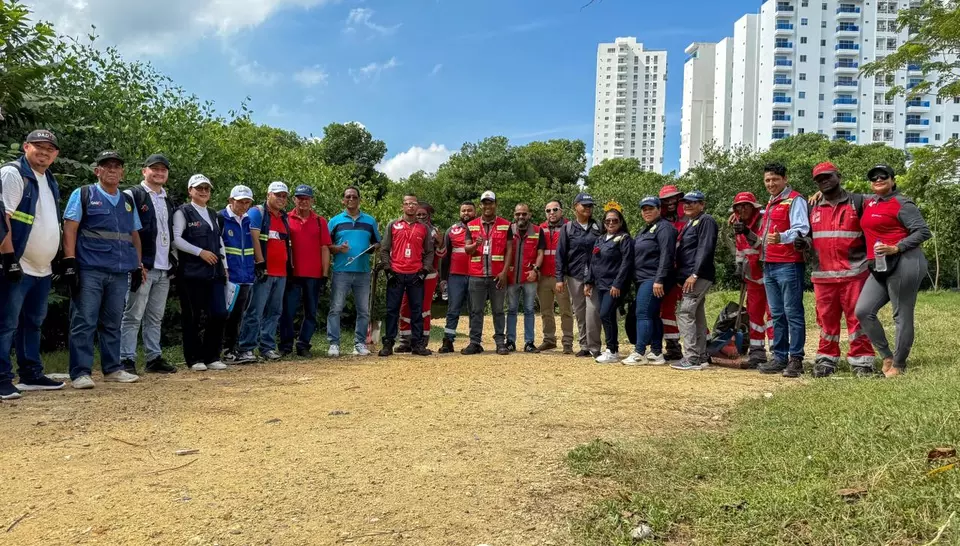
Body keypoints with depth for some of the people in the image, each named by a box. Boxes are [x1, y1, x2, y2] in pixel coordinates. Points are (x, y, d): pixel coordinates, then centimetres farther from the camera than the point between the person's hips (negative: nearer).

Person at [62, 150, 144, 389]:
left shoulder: (128, 201, 18)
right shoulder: (83, 195, 3)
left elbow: (134, 235, 21)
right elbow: (70, 229, -4)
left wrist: (138, 266, 15)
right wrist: (70, 263, -12)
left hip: (121, 272, 5)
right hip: (89, 270, -5)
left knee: (113, 323, 11)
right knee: (84, 322, -6)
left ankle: (113, 369, 18)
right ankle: (80, 373, -3)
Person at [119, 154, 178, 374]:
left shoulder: (168, 202, 21)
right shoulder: (132, 195, -3)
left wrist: (173, 259, 17)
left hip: (164, 269, 7)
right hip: (141, 266, -7)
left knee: (155, 317, 12)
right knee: (133, 315, -6)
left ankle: (154, 358, 17)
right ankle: (127, 360, -1)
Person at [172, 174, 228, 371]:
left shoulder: (212, 214, 20)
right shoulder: (183, 212, -1)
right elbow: (176, 239, -11)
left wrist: (223, 264, 14)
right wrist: (200, 252, -15)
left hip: (215, 272, 6)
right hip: (191, 272, -6)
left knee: (219, 314, 0)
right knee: (193, 317, 0)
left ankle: (212, 357, 12)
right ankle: (194, 359, 10)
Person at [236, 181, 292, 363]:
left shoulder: (285, 218, 20)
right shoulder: (257, 212, -2)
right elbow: (254, 238, -11)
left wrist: (289, 266, 17)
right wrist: (260, 263, -16)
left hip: (281, 273, 7)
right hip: (263, 272, -7)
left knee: (275, 312, 9)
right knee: (255, 311, -9)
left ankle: (268, 346, 15)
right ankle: (246, 349, -6)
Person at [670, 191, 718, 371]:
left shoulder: (706, 221, -7)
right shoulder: (688, 224, 22)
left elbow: (705, 249, -17)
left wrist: (694, 274, -23)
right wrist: (681, 277, 13)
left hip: (699, 276, -10)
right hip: (690, 277, 10)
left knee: (684, 313, -15)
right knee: (698, 316, 10)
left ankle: (692, 358, -14)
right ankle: (701, 357, 15)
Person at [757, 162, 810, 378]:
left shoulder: (795, 200, -5)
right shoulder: (770, 204, 22)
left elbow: (801, 229, -19)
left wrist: (782, 237, -35)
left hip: (788, 265, -9)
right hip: (769, 265, 9)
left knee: (792, 312, -6)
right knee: (777, 314, 11)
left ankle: (796, 359, -3)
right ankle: (779, 357, 16)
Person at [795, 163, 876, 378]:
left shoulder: (857, 202, 6)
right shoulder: (813, 207, 15)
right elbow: (809, 236, 23)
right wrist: (804, 243, 0)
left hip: (854, 273, -3)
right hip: (823, 274, 3)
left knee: (857, 317, -2)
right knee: (826, 319, 6)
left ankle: (861, 361, 5)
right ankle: (826, 360, 14)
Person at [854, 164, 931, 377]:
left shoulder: (901, 203, -6)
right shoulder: (870, 202, 16)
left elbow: (923, 231, -10)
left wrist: (896, 248, -19)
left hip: (903, 264, -8)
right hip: (880, 268, 8)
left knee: (902, 316, 0)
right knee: (863, 311, 3)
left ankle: (898, 365, 9)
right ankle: (886, 356, 16)